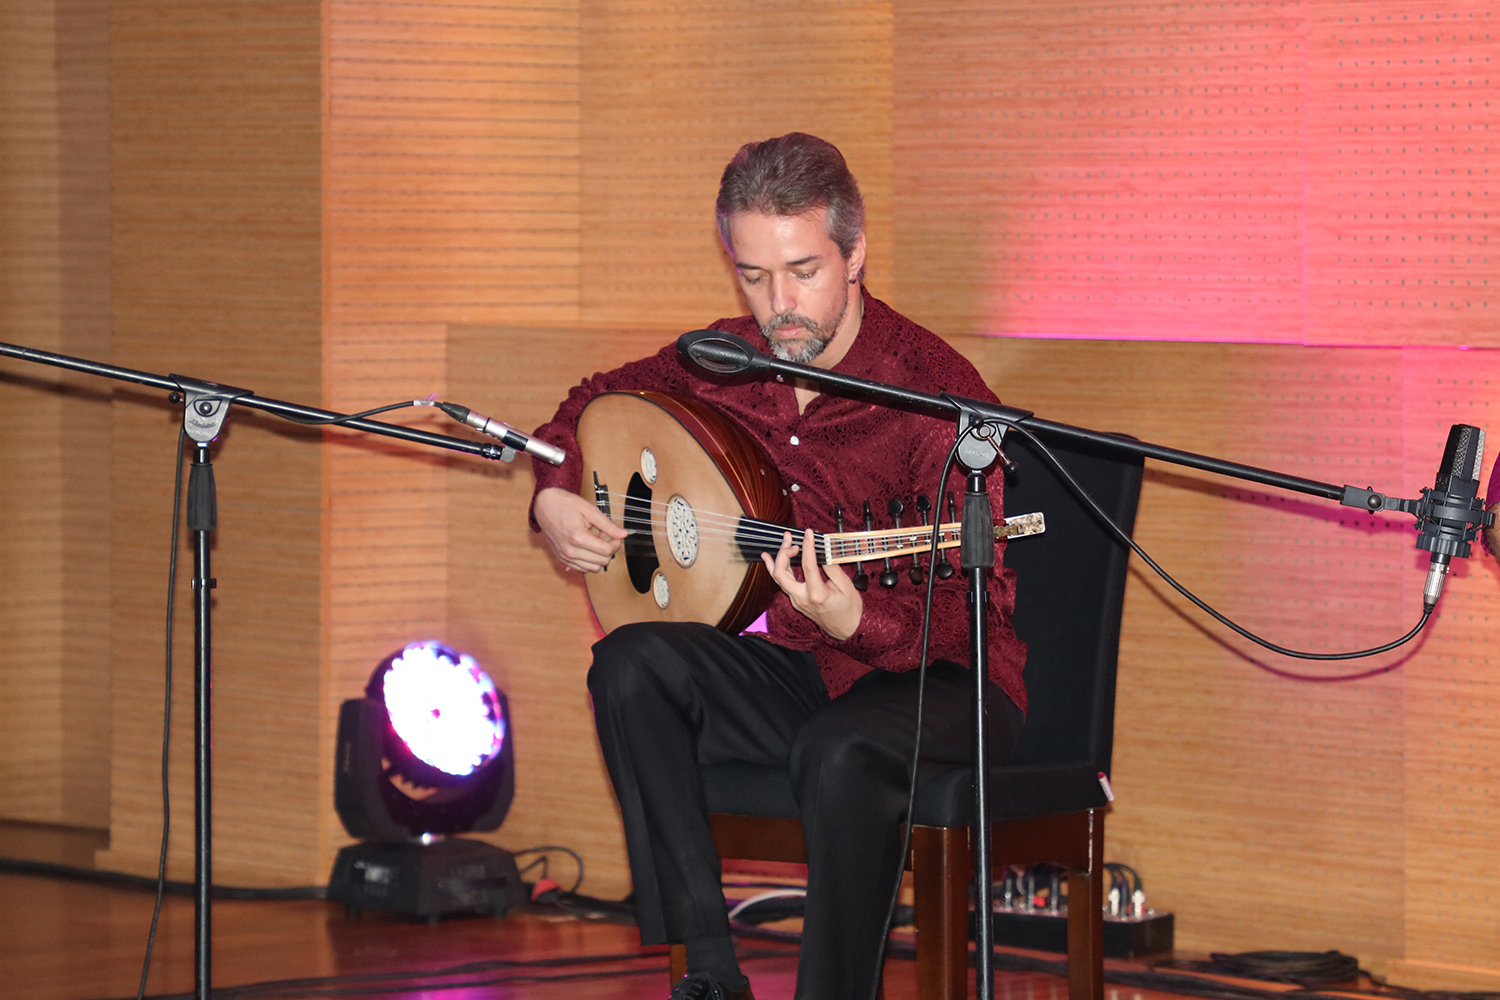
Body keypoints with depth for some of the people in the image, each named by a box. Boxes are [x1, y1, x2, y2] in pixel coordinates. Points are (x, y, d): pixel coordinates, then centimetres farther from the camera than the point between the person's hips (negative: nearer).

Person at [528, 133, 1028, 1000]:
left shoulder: (937, 393, -20)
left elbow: (982, 618, -22)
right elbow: (597, 399, 21)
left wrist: (860, 622, -40)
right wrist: (554, 498, 1)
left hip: (942, 680, -6)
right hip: (804, 672, 6)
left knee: (841, 754, -37)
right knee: (632, 667, -18)